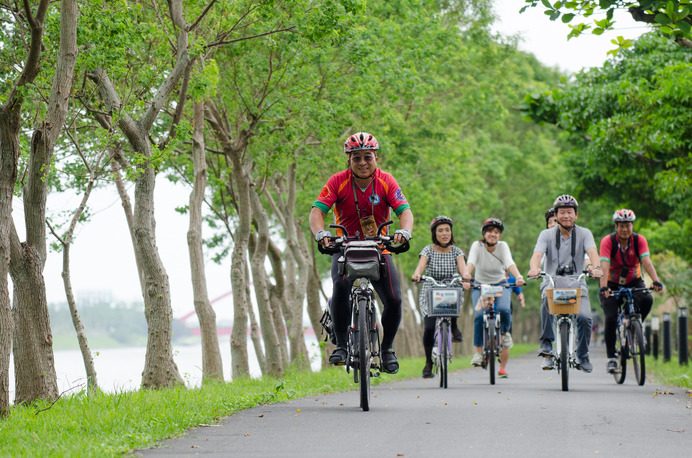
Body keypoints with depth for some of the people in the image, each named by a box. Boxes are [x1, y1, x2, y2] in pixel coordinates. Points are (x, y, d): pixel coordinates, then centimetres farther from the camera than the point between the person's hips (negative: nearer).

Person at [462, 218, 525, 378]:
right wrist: (466, 273, -54)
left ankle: (505, 332, 5)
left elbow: (510, 263, -28)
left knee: (503, 310, -28)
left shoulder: (503, 246, -11)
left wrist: (518, 277, -48)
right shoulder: (477, 245, -13)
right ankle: (478, 352, -16)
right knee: (480, 314, -26)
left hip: (500, 285, 0)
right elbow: (471, 261, -31)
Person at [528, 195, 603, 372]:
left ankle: (583, 356, 4)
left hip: (577, 285, 1)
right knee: (547, 297, -37)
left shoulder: (584, 233, 3)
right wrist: (534, 269, -39)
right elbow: (537, 254, -15)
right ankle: (547, 343, -24)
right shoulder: (547, 234, 2)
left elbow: (592, 251, -15)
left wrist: (595, 266, -39)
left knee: (584, 317, -23)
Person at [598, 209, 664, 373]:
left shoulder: (639, 240, -14)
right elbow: (605, 265, -32)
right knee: (611, 319, -18)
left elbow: (647, 261, -27)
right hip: (612, 284, -2)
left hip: (633, 282, 2)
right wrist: (604, 287, -48)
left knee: (647, 299, -29)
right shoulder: (607, 241, -20)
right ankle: (611, 358, -6)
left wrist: (656, 281, -44)